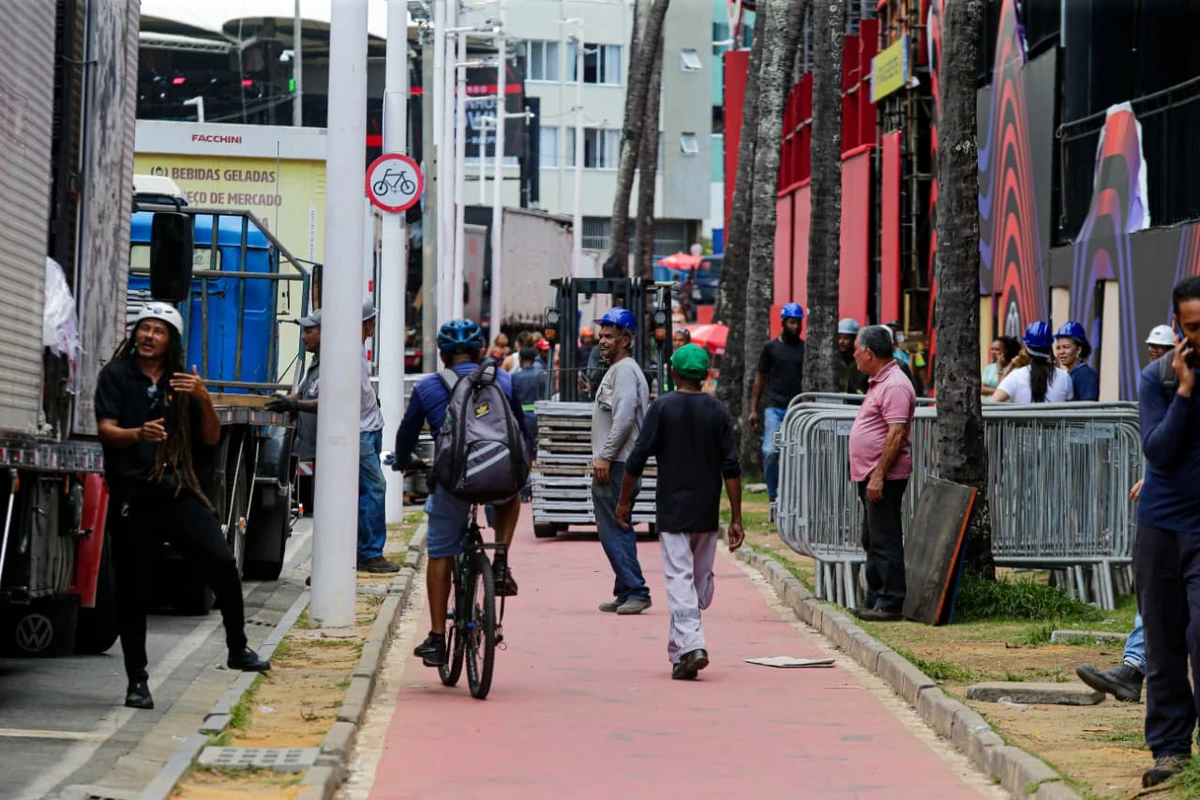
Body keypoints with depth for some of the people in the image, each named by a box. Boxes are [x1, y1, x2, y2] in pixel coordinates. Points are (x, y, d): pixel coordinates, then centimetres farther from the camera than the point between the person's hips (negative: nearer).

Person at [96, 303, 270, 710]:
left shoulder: (182, 381, 13)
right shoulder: (116, 376, 4)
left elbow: (211, 438, 9)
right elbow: (105, 431, -7)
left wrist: (203, 399, -9)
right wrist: (138, 434, -29)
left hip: (179, 492, 2)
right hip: (132, 497, -2)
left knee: (222, 562, -14)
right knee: (132, 588, 0)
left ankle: (238, 650, 3)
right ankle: (136, 680, 10)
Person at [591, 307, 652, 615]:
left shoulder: (625, 370, -12)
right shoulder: (615, 370, 21)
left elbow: (624, 418, -22)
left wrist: (605, 457, -22)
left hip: (616, 465, -11)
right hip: (610, 465, 11)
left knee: (614, 530, -11)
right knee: (617, 529, 12)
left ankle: (635, 591, -11)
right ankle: (627, 592, 16)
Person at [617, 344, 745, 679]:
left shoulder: (663, 407, -5)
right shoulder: (718, 410, 3)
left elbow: (638, 458, -7)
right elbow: (731, 468, -1)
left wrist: (624, 501, 6)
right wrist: (736, 519, 2)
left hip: (672, 510, -3)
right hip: (707, 513, 3)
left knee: (679, 579, -6)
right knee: (701, 580, 14)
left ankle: (690, 644, -22)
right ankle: (680, 648, 20)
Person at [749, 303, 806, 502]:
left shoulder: (805, 349, 9)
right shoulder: (771, 347, 7)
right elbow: (760, 378, 10)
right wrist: (753, 409, 6)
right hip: (774, 408, -1)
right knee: (770, 451, -13)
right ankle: (773, 495, -2)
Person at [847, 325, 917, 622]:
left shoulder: (894, 386, -17)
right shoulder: (879, 382, 17)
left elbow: (896, 434, -23)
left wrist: (878, 476, -25)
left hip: (884, 476, -11)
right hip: (871, 475, 11)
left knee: (884, 541, -8)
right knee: (872, 541, 15)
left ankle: (890, 604, -6)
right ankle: (875, 601, 22)